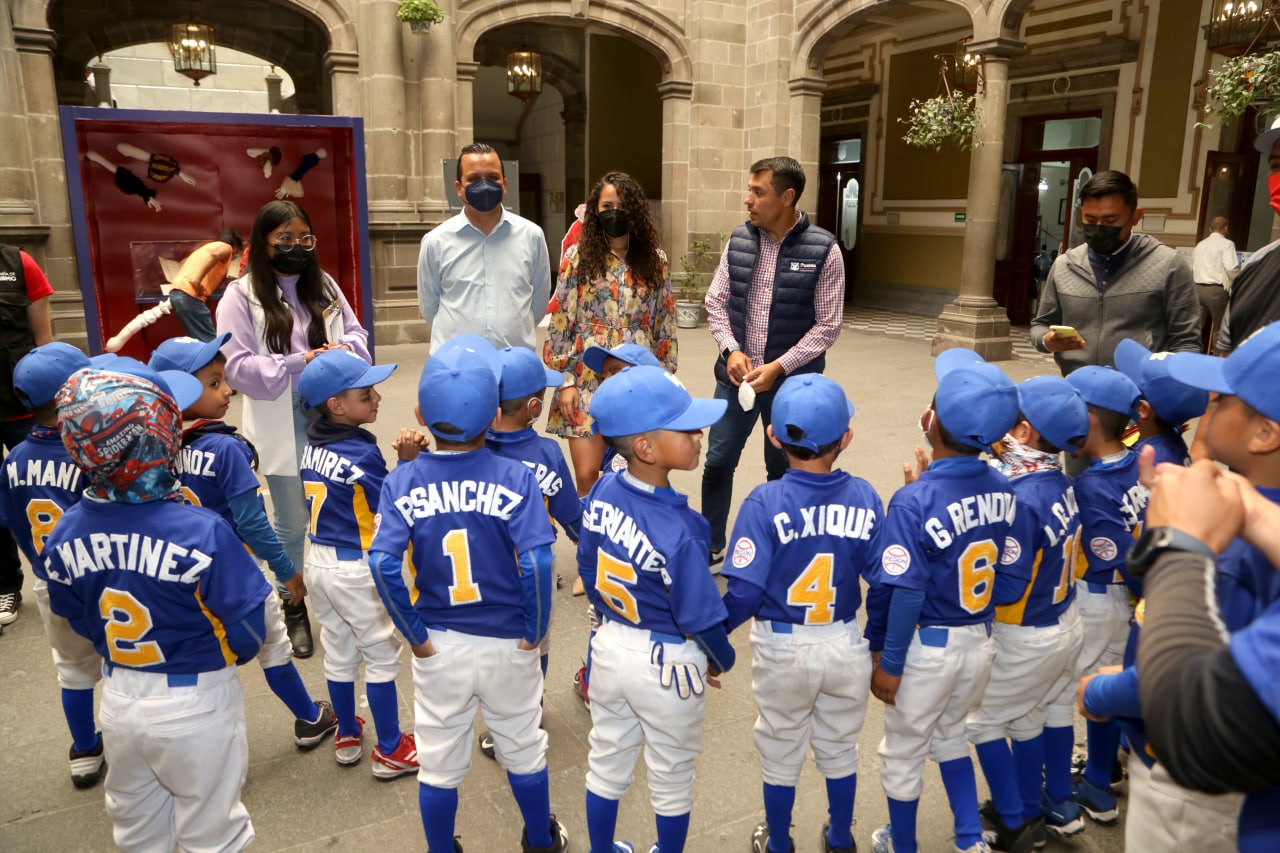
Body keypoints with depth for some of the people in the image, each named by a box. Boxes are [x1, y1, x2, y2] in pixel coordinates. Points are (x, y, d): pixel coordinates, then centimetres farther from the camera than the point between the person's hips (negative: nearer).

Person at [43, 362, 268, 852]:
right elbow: (247, 632, -21)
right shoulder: (201, 533, -30)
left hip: (118, 700, 5)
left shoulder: (65, 536, -12)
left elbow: (78, 621, 3)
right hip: (195, 705, -5)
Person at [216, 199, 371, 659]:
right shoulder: (241, 297, -8)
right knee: (292, 523, 9)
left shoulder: (324, 285, 6)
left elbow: (357, 334, 8)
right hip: (283, 425, -3)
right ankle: (294, 609, 28)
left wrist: (343, 351, -15)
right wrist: (299, 363, -22)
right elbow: (238, 366, -13)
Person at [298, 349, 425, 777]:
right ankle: (389, 750, 19)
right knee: (382, 656, 8)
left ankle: (347, 735, 37)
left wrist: (399, 456, -14)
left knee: (338, 652, 20)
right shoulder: (361, 455, -23)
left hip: (319, 561, 7)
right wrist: (408, 460, -20)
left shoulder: (313, 443, -1)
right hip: (356, 569, -7)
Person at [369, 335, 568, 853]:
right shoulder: (515, 476, -16)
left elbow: (383, 564, -20)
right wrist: (535, 630, -9)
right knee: (523, 752, 22)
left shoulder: (402, 483, -10)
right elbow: (537, 562, -24)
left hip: (438, 648, 1)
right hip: (508, 645, 0)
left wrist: (416, 636, -8)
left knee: (438, 763, 20)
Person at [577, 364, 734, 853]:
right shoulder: (679, 531, -32)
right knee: (671, 780, 21)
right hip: (668, 665, -5)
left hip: (610, 647, 6)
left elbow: (589, 575, 1)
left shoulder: (601, 493, -13)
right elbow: (701, 617, -21)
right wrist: (722, 660, 1)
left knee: (606, 766, 25)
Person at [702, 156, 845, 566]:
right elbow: (716, 302, 6)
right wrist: (731, 350, -10)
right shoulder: (738, 240, 0)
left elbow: (827, 325, -10)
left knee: (783, 470, 12)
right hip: (736, 375, 3)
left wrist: (779, 367, -17)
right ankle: (711, 546, 27)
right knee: (718, 461, 8)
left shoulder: (823, 250, -11)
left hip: (792, 382, -3)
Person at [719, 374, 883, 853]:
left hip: (782, 651, -2)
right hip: (846, 647, 3)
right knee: (839, 749, 26)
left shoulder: (765, 502, -21)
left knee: (781, 754, 21)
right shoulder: (863, 497, -12)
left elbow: (746, 593, -23)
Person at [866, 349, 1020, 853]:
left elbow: (906, 595, -23)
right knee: (949, 736, 30)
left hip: (926, 649, -5)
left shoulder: (915, 501, -26)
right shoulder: (1003, 490, -8)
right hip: (980, 642, 6)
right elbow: (1011, 583, -1)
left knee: (903, 753, 18)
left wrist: (888, 663, -11)